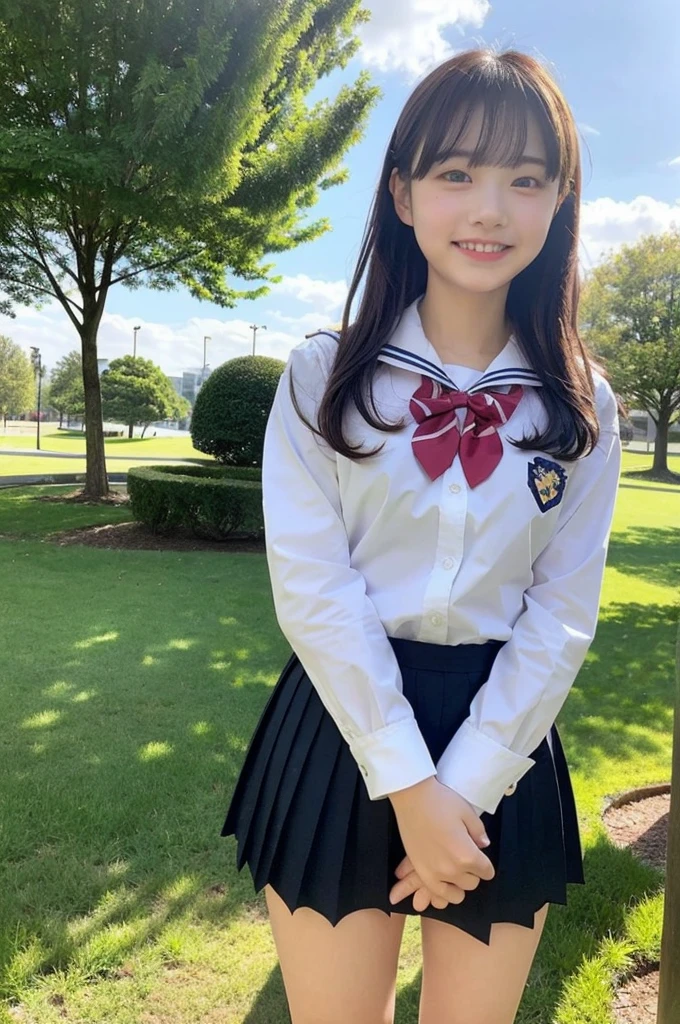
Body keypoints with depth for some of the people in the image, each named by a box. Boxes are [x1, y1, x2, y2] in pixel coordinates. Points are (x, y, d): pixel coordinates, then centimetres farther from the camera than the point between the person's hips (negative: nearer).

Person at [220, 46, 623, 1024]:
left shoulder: (582, 405, -1)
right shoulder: (324, 375, -6)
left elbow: (563, 612, -3)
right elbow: (311, 584, -12)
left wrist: (467, 786, -10)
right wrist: (408, 782, -14)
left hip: (504, 740, 2)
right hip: (344, 729, -1)